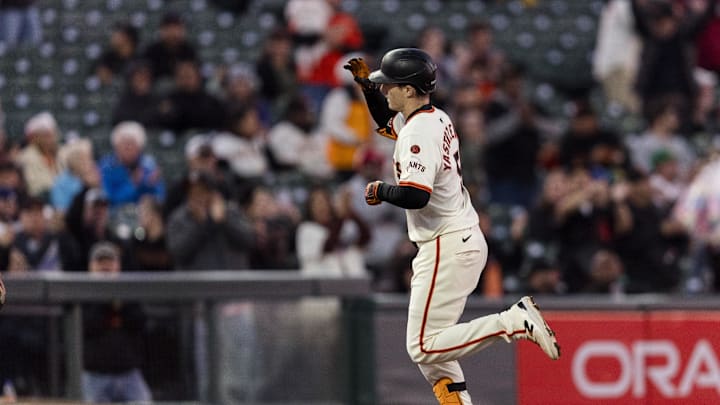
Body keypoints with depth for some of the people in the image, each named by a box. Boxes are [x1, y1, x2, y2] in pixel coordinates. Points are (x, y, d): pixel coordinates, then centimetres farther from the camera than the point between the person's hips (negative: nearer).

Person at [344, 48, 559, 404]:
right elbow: (386, 121, 32)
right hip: (466, 240, 10)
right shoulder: (436, 118, 11)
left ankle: (515, 321, -14)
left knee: (424, 347, -11)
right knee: (426, 345, 15)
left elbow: (414, 196, -30)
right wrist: (365, 83, 18)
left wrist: (379, 191, -11)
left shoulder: (419, 132, -19)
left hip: (447, 248, -10)